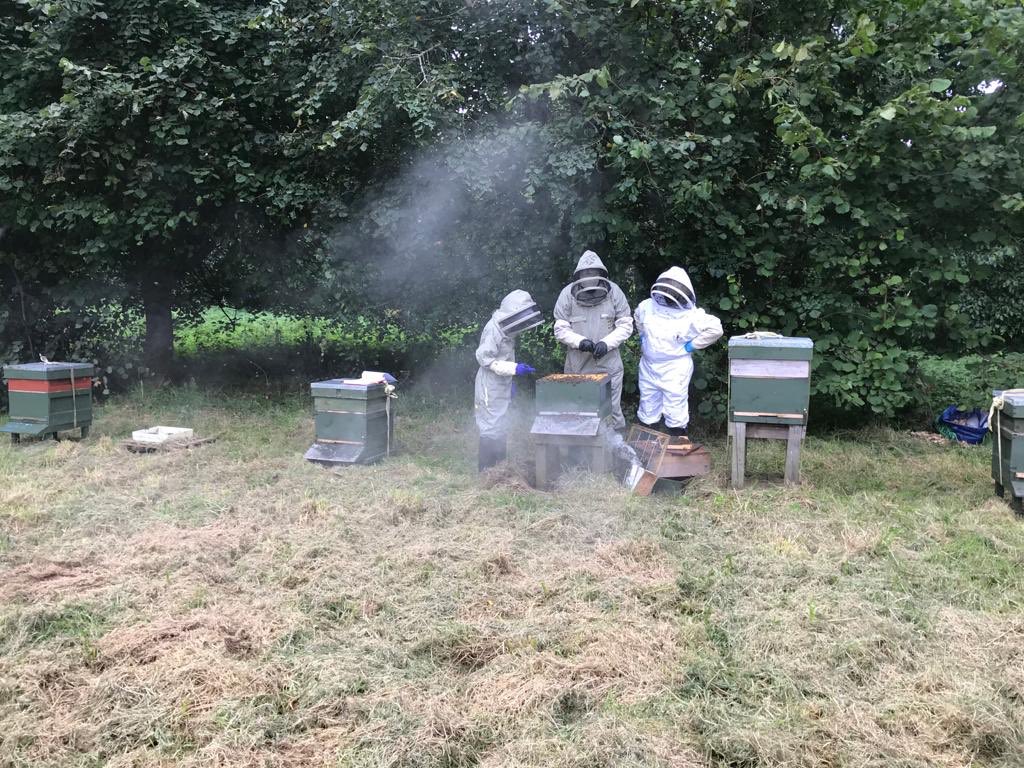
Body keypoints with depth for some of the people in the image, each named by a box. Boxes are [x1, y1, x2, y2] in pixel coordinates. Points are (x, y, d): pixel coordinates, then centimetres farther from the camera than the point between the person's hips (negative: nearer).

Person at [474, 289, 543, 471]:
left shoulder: (507, 328, 6)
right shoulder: (494, 329, -21)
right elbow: (484, 358, -22)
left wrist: (511, 380, 15)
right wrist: (514, 368, -25)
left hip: (503, 386, 9)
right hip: (491, 387, -9)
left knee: (502, 427, 16)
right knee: (491, 428, -4)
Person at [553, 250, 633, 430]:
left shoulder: (614, 292, -6)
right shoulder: (567, 294, -7)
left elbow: (625, 325, -2)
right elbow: (560, 329, -3)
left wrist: (606, 343, -16)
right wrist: (580, 341, -20)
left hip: (609, 364, 0)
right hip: (577, 366, 0)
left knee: (612, 410, 9)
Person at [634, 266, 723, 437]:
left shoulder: (691, 315, -15)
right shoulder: (646, 306, -1)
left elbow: (715, 329, -15)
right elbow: (639, 322, 22)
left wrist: (691, 346, -12)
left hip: (676, 371, -5)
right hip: (648, 367, 5)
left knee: (675, 414, 3)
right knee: (648, 413, 15)